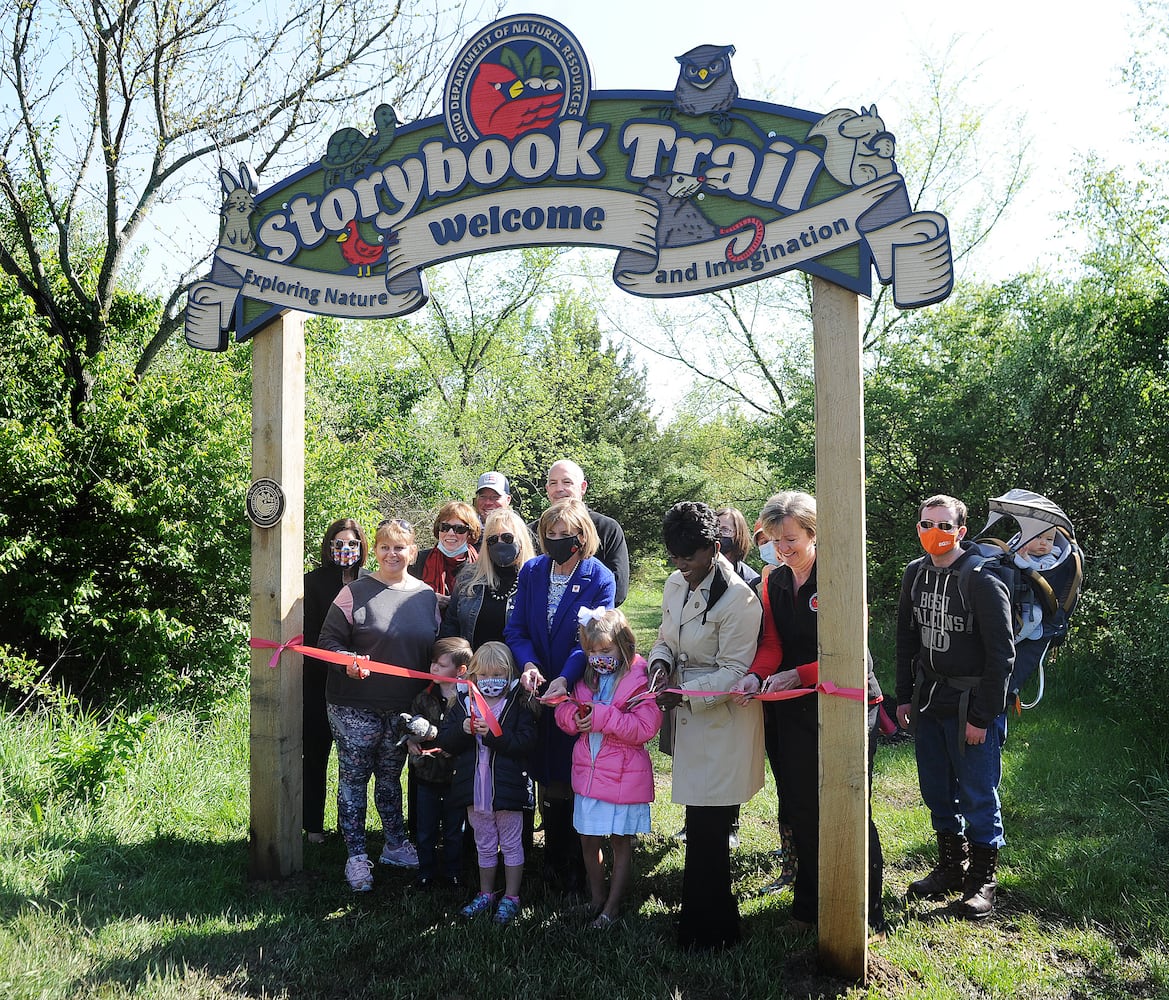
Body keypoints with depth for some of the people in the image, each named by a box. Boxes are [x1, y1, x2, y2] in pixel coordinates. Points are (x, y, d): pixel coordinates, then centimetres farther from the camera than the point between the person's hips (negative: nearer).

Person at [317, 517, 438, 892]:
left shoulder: (426, 596, 6)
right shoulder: (355, 592, -8)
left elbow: (436, 649, 13)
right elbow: (329, 639, -7)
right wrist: (348, 662, -26)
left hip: (404, 707, 4)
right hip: (355, 706, -4)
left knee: (390, 776, 19)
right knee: (354, 777, 3)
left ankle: (395, 845, 32)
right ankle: (356, 856, 14)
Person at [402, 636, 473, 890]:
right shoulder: (425, 697, 1)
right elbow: (410, 725, 8)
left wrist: (432, 733, -25)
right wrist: (411, 741, -12)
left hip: (455, 774, -4)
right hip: (427, 774, 4)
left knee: (454, 830, 13)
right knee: (426, 829, 15)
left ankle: (452, 873, 29)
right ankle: (425, 872, 31)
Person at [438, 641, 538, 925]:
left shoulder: (518, 705, -8)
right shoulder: (463, 704, 2)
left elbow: (526, 742, -18)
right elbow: (444, 740, -1)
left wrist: (493, 734, -27)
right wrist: (463, 729, -20)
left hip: (507, 787, -4)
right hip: (475, 787, 4)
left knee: (511, 844, 10)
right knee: (484, 845, 19)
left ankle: (511, 897, 24)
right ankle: (486, 894, 35)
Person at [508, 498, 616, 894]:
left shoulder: (600, 579, -9)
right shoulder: (531, 572, 1)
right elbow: (516, 628, 0)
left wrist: (564, 680, -27)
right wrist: (528, 664, -18)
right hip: (540, 693, 3)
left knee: (576, 783, 3)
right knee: (548, 780, 13)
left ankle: (576, 870, 19)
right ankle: (553, 859, 29)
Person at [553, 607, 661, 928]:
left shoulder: (640, 680, -14)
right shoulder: (585, 678, 5)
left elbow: (645, 728, -21)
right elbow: (563, 711, 11)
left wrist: (602, 716, -24)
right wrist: (575, 715, -13)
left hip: (624, 775, -5)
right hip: (588, 770, 5)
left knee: (620, 841, 9)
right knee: (589, 839, 13)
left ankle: (612, 907, 22)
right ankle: (596, 899, 32)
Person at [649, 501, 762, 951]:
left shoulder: (738, 599, -20)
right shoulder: (676, 584, 5)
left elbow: (733, 672, -18)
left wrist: (684, 694, -25)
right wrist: (661, 662, -4)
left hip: (723, 722, -8)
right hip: (690, 714, 8)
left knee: (706, 833, -2)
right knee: (702, 828, 15)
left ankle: (708, 931, 13)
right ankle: (716, 919, 30)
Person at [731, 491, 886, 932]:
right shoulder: (774, 582, 8)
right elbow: (772, 643, 2)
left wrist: (798, 675, -22)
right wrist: (756, 676, -17)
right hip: (795, 711, 6)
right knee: (801, 809, 12)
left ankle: (868, 911, 15)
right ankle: (810, 905, 28)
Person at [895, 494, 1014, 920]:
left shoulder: (982, 581, -15)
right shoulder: (915, 574, 5)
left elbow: (1001, 654, -14)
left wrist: (981, 716, -15)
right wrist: (905, 697, 11)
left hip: (972, 706, -6)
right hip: (928, 702, 6)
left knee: (978, 796, 3)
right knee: (937, 793, 15)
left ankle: (982, 880, 18)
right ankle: (951, 867, 32)